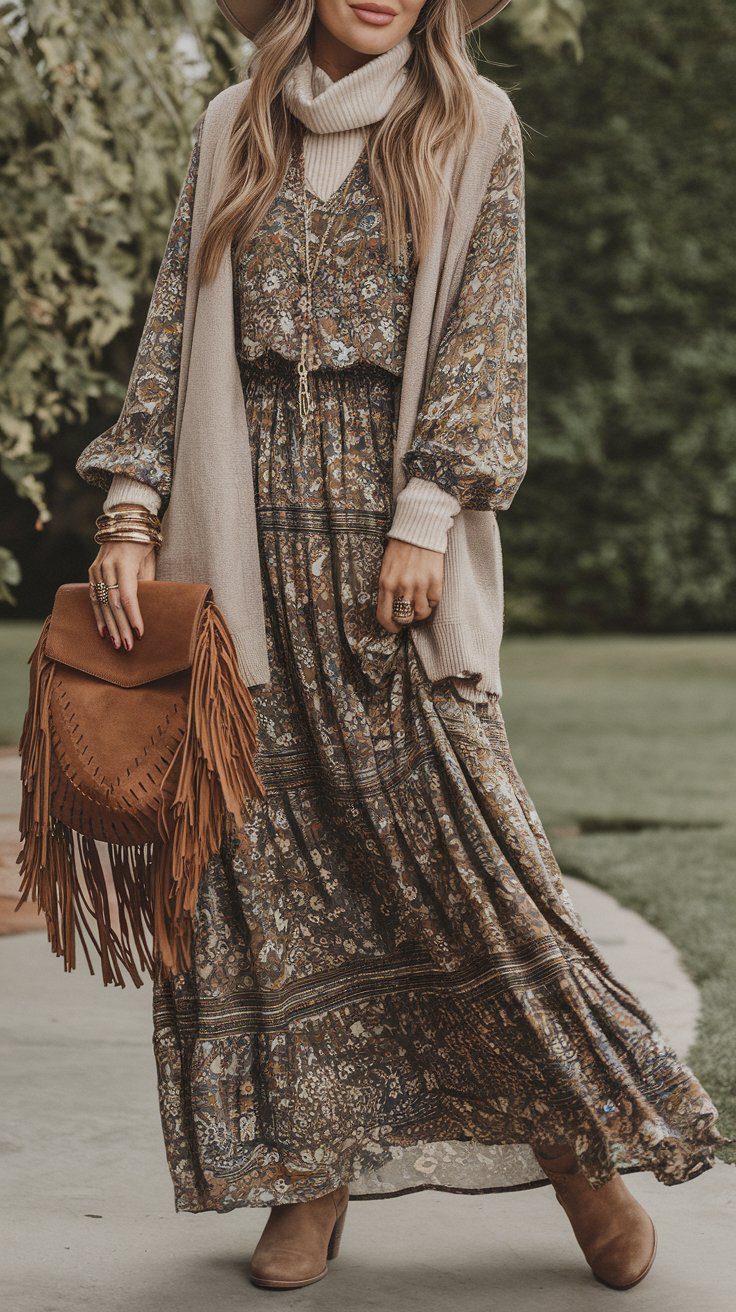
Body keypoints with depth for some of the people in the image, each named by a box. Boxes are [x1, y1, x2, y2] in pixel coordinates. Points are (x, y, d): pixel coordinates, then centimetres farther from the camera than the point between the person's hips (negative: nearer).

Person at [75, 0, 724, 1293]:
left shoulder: (474, 125, 6)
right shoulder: (232, 131, 13)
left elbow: (484, 328, -1)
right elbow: (175, 327, 11)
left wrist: (425, 519, -11)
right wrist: (130, 511, 1)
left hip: (390, 519, -3)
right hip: (248, 531, 3)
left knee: (454, 825, -8)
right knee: (265, 846, 1)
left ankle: (579, 1134, 7)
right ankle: (310, 1162, 11)